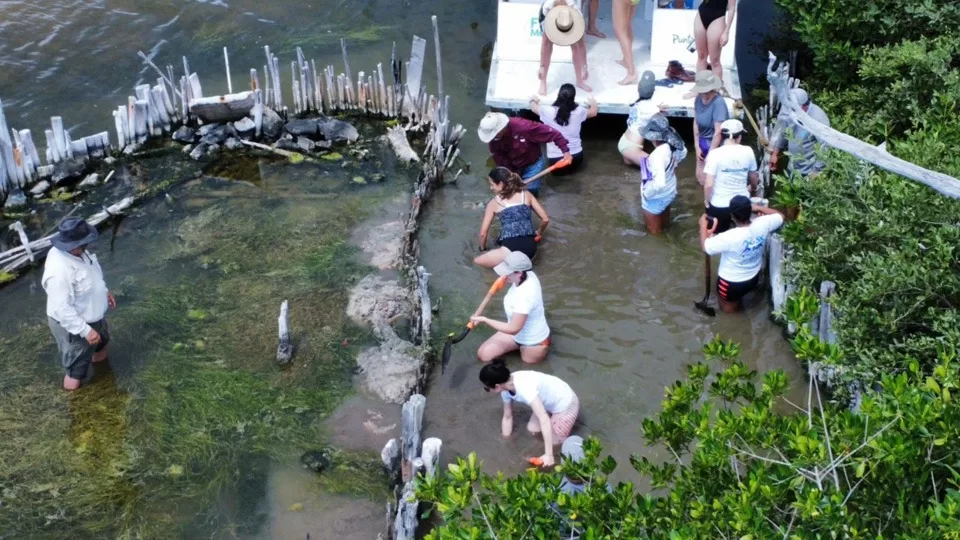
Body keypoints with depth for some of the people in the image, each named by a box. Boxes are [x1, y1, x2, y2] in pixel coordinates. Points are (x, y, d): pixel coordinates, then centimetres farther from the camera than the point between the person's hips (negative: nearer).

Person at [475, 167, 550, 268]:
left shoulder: (494, 203, 7)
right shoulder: (526, 194, 13)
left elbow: (483, 233, 9)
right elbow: (545, 219, 13)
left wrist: (482, 248, 29)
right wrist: (539, 233, 34)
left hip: (511, 249, -6)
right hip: (531, 247, 6)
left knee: (477, 261, 15)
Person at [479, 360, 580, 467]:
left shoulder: (524, 388, -39)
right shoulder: (506, 389, -13)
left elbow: (544, 420, -42)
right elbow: (507, 417, 4)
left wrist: (548, 455, -43)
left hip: (565, 403, -7)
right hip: (550, 402, 7)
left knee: (554, 442, -3)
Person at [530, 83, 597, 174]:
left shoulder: (548, 111, -14)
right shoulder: (579, 111, -11)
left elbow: (533, 108, 11)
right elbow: (593, 112, 14)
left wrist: (533, 100, 36)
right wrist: (593, 104, 38)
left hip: (555, 159, 1)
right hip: (576, 157, -1)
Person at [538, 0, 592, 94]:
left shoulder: (576, 13, -40)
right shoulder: (546, 8, -43)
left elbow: (581, 43, -32)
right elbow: (544, 40, -37)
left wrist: (585, 67, -28)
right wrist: (542, 66, -35)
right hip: (549, 12, -1)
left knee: (575, 45, -10)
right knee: (547, 43, -19)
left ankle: (580, 81, 6)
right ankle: (543, 82, -10)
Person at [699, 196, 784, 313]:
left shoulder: (729, 237, -36)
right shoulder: (762, 225, -22)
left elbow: (705, 246, -22)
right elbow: (780, 216, -1)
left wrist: (703, 225, -9)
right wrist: (757, 208, 4)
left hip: (731, 283, -5)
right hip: (753, 279, 5)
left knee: (727, 307, 25)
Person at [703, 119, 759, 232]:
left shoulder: (715, 154, -15)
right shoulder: (748, 151, -4)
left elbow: (708, 184, -20)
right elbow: (754, 178, 11)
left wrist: (707, 201, 1)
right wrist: (752, 188, 35)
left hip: (719, 206, -3)